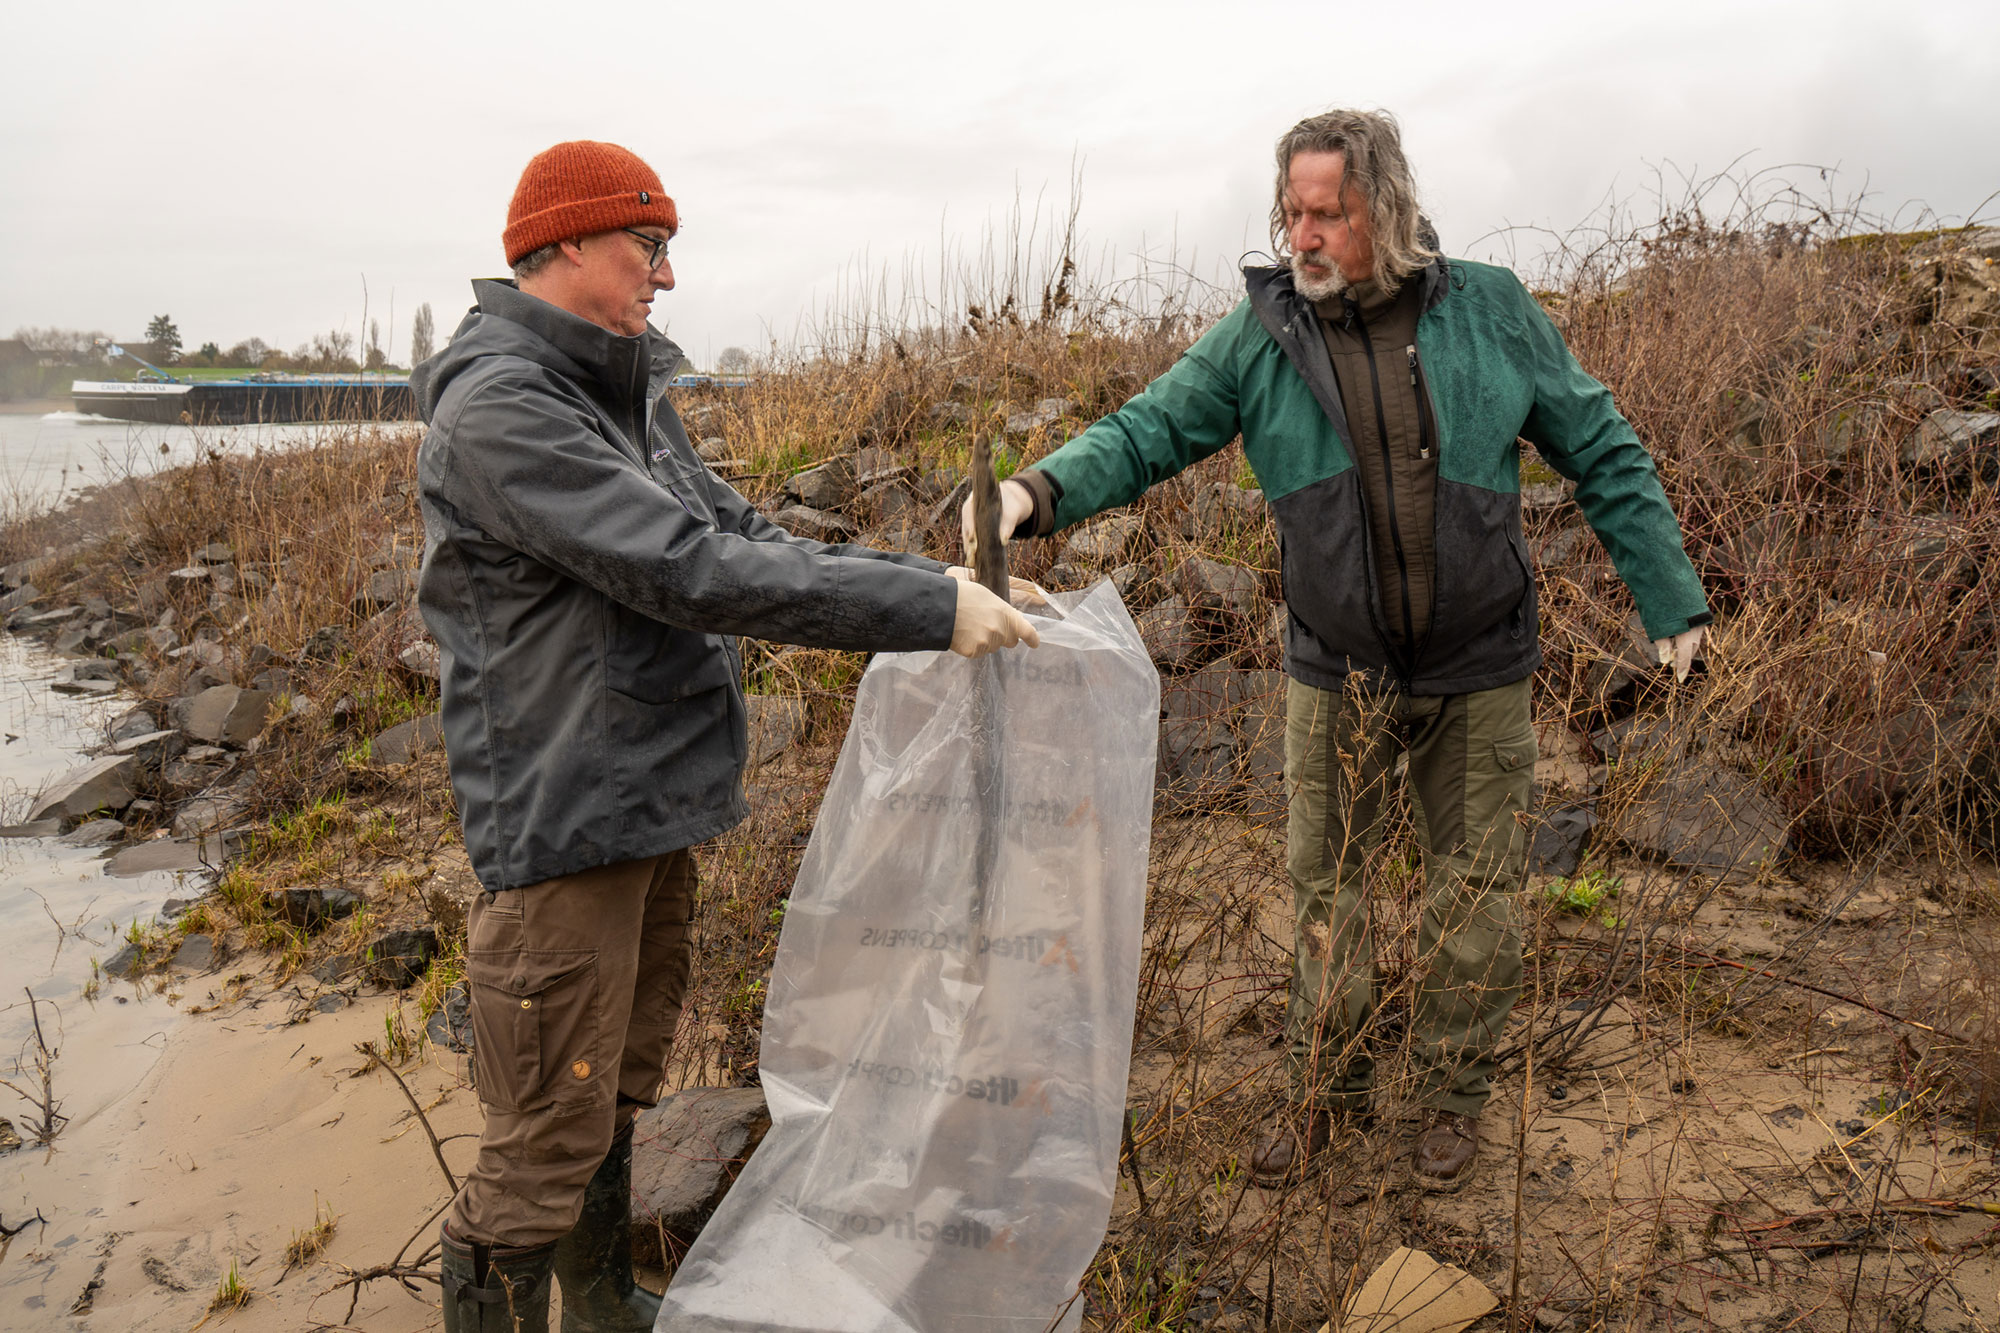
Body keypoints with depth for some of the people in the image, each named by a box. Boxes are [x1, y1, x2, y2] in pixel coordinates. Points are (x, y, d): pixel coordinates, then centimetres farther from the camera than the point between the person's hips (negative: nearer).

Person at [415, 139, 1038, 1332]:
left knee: (626, 1083, 23)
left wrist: (923, 582, -4)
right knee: (549, 1137, 2)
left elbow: (737, 533, 8)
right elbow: (688, 571, -28)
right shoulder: (498, 405, -19)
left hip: (652, 808, 10)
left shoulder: (624, 394, 11)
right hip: (562, 825, -9)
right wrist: (925, 608, -27)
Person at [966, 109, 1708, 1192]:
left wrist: (1669, 597, 3)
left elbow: (1602, 455, 2)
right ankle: (1329, 1086, 31)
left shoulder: (1490, 311, -5)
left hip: (1478, 669, 0)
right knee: (1324, 880, 11)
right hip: (1337, 673, 1)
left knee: (1473, 887, 11)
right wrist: (1044, 489, -30)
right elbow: (1150, 428, -10)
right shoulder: (1260, 336, -5)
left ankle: (1451, 1091, 32)